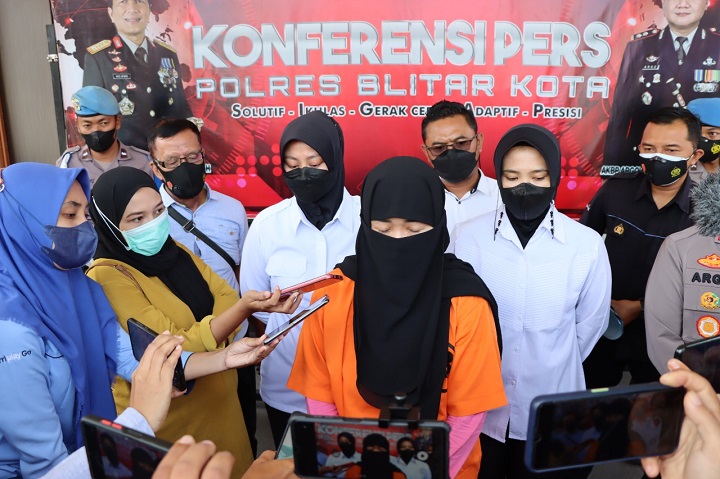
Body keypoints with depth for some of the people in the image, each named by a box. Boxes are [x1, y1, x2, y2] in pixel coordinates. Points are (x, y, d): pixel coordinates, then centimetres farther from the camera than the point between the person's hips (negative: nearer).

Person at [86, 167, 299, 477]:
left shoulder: (171, 250, 3)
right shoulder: (107, 277, -20)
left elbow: (225, 297, -1)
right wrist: (245, 308, -35)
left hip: (218, 400, 7)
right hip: (169, 415, -7)